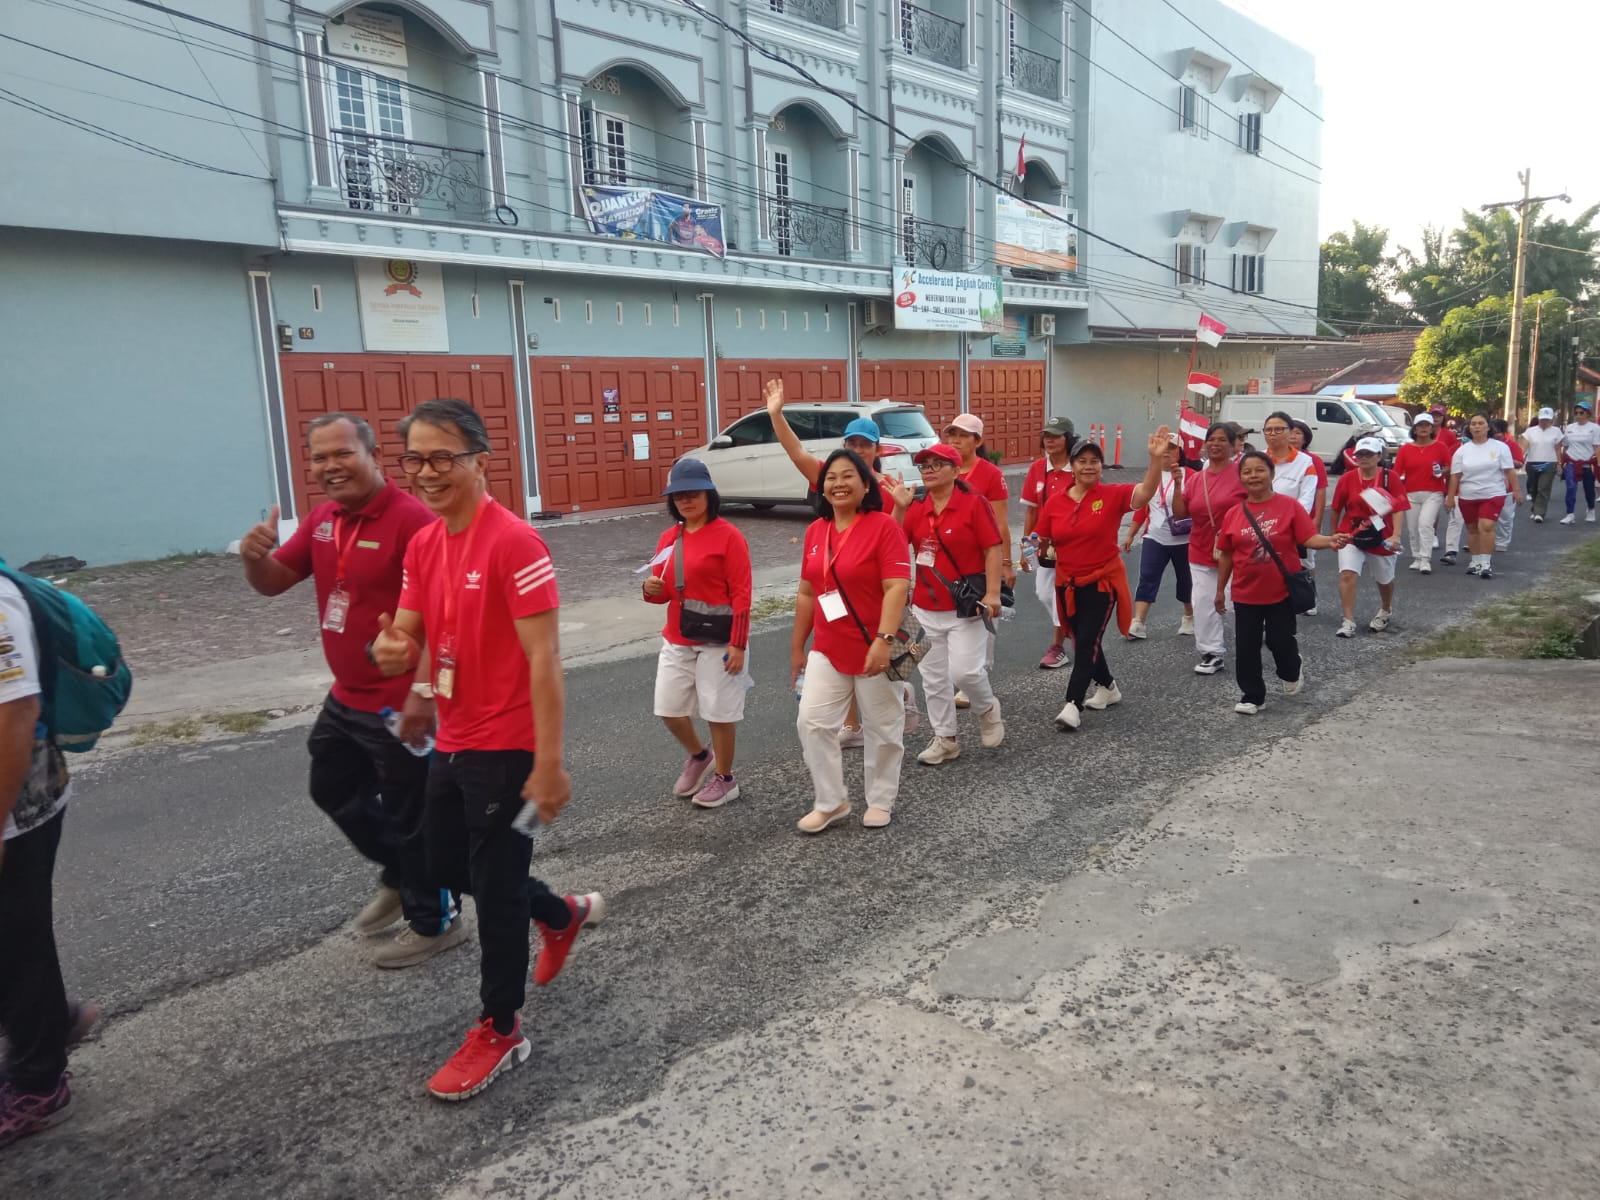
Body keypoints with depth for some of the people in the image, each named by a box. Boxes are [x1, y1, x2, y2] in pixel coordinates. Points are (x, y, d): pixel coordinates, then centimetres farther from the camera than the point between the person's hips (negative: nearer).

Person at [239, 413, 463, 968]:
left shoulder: (411, 519, -22)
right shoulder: (322, 518, 6)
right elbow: (274, 582, 13)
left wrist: (423, 691, -30)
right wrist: (255, 557, -10)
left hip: (400, 705, -9)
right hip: (346, 699, 9)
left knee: (408, 817, 6)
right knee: (334, 793, 25)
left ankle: (435, 922, 28)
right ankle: (399, 878, 46)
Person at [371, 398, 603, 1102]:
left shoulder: (514, 542, -19)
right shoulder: (423, 546, 6)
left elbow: (544, 660, -21)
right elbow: (407, 636, 9)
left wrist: (549, 765, -22)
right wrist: (391, 650, -16)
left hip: (505, 750, -8)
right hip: (453, 742, 8)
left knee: (497, 892, 4)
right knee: (447, 868, 22)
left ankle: (500, 1033, 25)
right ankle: (563, 915, 45)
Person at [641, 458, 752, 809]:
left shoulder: (728, 536, -11)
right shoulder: (668, 538, 8)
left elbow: (741, 595, -14)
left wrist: (738, 645, -18)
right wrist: (652, 590, -9)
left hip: (717, 642, -6)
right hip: (676, 640, 6)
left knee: (719, 711, 5)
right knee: (668, 709, 10)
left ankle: (725, 778, 24)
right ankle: (699, 755, 37)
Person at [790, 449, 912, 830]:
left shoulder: (884, 526, -12)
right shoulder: (815, 531, 6)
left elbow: (897, 587, -20)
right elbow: (806, 593, 12)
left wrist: (884, 640, -29)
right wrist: (797, 647, 14)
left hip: (874, 650, -5)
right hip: (827, 650, 5)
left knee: (882, 728, 9)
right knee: (812, 723, 0)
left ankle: (880, 800, 28)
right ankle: (830, 802, 16)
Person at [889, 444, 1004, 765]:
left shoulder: (973, 503, -8)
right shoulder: (916, 508, 6)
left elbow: (992, 548, -10)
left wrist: (992, 593, -17)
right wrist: (899, 509, -10)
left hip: (966, 606, -5)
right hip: (926, 608, 5)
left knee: (964, 671, -10)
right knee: (933, 677, 9)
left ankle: (988, 709, 22)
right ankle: (945, 739, 22)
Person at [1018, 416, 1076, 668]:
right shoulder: (1037, 468, 1)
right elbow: (1031, 509, 5)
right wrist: (1025, 545, 5)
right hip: (1043, 544, 5)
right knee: (1044, 594, 13)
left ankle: (1057, 647, 19)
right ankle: (1069, 632, 37)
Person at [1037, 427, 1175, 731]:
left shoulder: (1113, 495, -10)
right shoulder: (1055, 503, -3)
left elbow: (1146, 492, -28)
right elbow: (1042, 541, 10)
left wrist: (1157, 458, -39)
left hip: (1103, 582, -4)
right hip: (1068, 584, 4)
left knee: (1087, 643, -8)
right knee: (1083, 641, 16)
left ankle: (1073, 705, -5)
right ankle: (1108, 687, 38)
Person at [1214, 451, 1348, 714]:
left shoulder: (1289, 505, -8)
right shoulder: (1233, 514, -2)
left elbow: (1309, 538, -12)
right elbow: (1227, 555, 5)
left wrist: (1331, 541, -33)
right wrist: (1220, 590, 9)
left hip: (1281, 591, -2)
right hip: (1245, 594, 2)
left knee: (1280, 640, 7)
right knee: (1246, 647, 5)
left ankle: (1292, 673, 41)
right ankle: (1252, 696, 20)